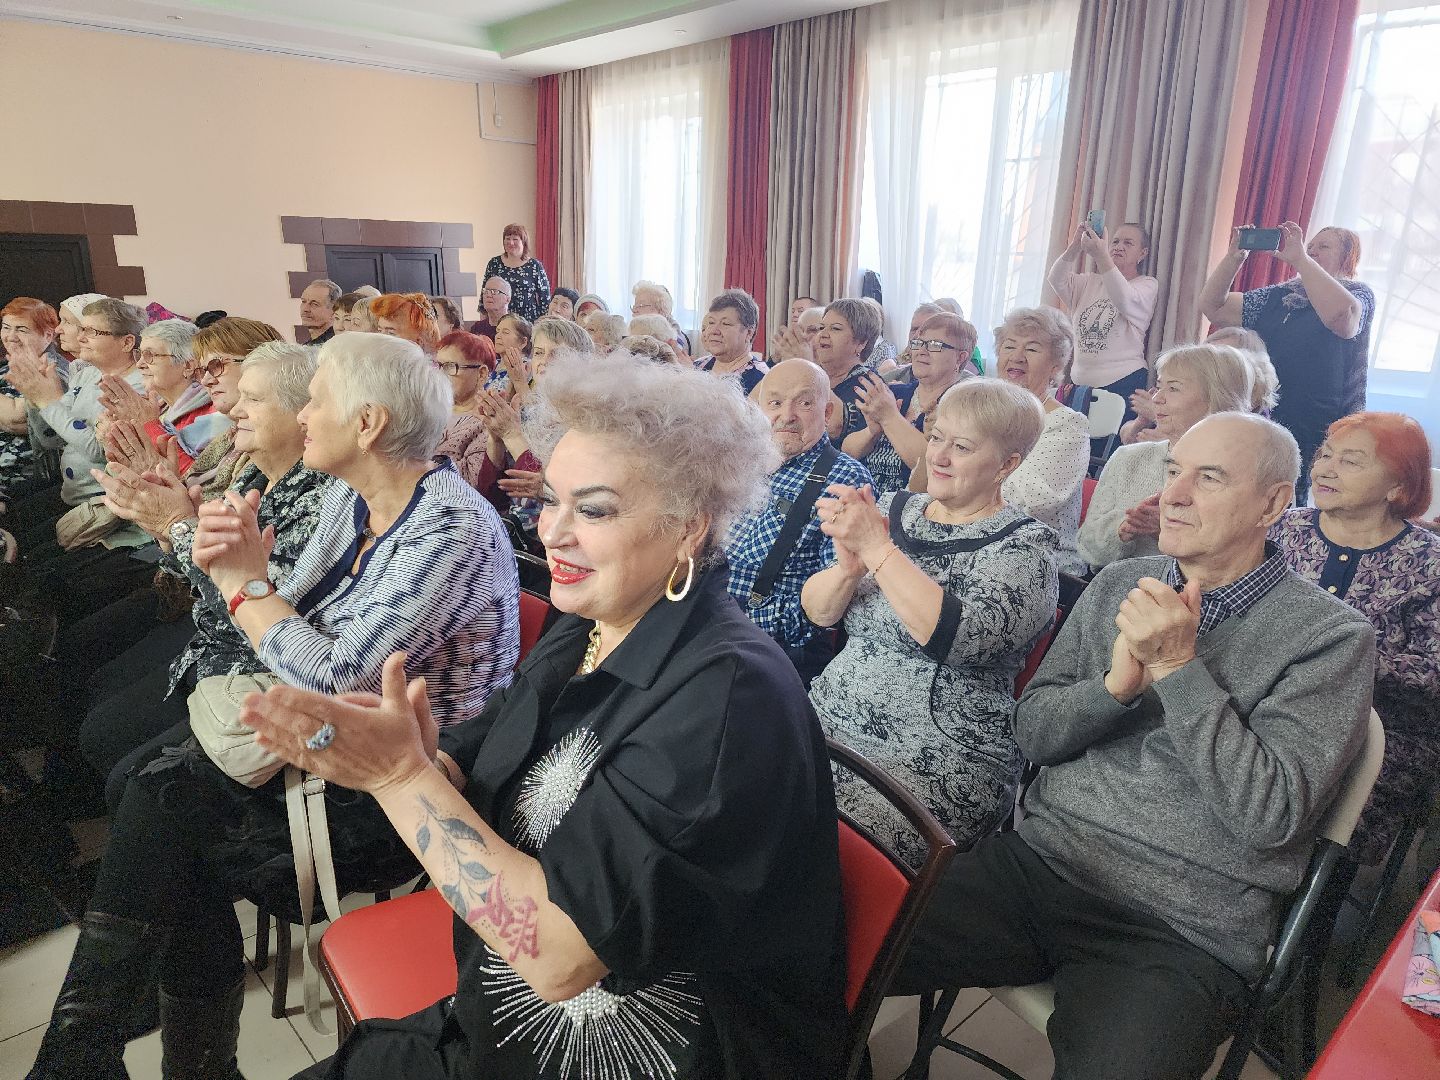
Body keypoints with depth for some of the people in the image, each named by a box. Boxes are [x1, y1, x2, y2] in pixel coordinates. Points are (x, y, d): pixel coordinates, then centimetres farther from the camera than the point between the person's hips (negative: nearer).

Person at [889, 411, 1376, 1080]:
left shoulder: (1331, 637, -4)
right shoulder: (1120, 584, 9)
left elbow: (1272, 817, -13)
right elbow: (1033, 733, 6)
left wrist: (1178, 667, -17)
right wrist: (1118, 682, -12)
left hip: (1180, 935, -3)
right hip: (1035, 864, 4)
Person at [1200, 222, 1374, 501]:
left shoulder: (1359, 293, 0)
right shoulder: (1280, 297, 17)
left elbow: (1340, 314, -26)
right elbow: (1212, 306, 10)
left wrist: (1299, 257, -23)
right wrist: (1234, 257, -4)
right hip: (1266, 432, 5)